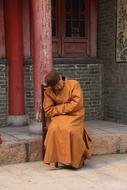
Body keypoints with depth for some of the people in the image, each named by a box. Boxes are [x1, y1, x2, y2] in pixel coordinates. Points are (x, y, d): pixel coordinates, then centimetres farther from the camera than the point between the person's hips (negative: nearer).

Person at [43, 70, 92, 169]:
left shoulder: (74, 84, -4)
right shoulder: (48, 92, 1)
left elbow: (77, 104, -12)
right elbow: (48, 111, -5)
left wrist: (58, 108, -9)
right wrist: (66, 108, -11)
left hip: (74, 116, -2)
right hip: (58, 117, 2)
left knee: (69, 130, -32)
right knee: (54, 129, -31)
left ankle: (76, 160, -17)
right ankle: (57, 157, -18)